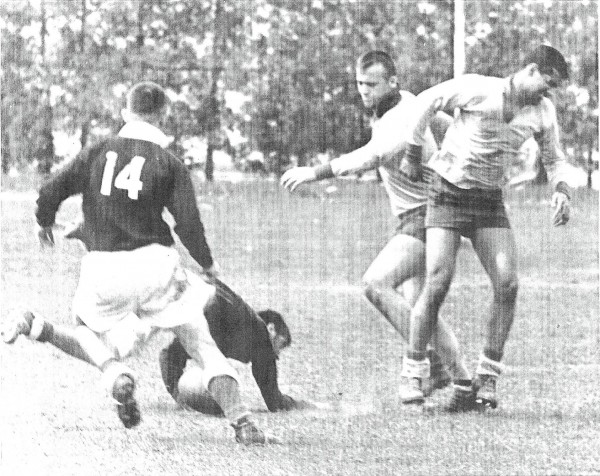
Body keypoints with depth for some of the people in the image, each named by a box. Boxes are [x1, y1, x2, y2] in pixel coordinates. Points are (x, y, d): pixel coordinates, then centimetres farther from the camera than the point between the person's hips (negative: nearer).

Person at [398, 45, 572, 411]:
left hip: (490, 202, 5)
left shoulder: (542, 110, 2)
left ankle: (488, 377, -2)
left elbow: (554, 158, 15)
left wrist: (562, 189, -5)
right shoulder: (478, 90, -15)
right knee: (438, 285, -14)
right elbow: (426, 101, -5)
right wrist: (413, 154, 0)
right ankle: (415, 369, 3)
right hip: (448, 196, -5)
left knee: (507, 284, -12)